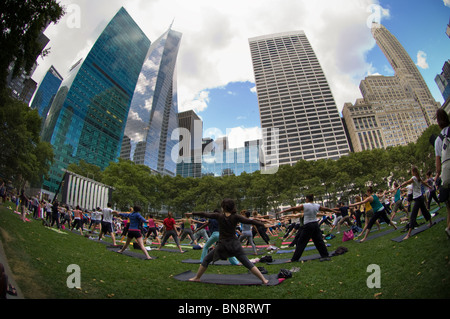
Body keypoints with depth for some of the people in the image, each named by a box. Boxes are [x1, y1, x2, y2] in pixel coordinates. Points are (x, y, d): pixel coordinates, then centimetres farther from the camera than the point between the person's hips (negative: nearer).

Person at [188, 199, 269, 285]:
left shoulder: (219, 216, -5)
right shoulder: (235, 217, -7)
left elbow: (205, 214, 5)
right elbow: (249, 221, -14)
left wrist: (192, 213, 19)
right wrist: (263, 224, -10)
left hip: (222, 245, 0)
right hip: (234, 244, 1)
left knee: (206, 260, 19)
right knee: (247, 263, 4)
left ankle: (197, 278, 26)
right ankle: (264, 280, 2)